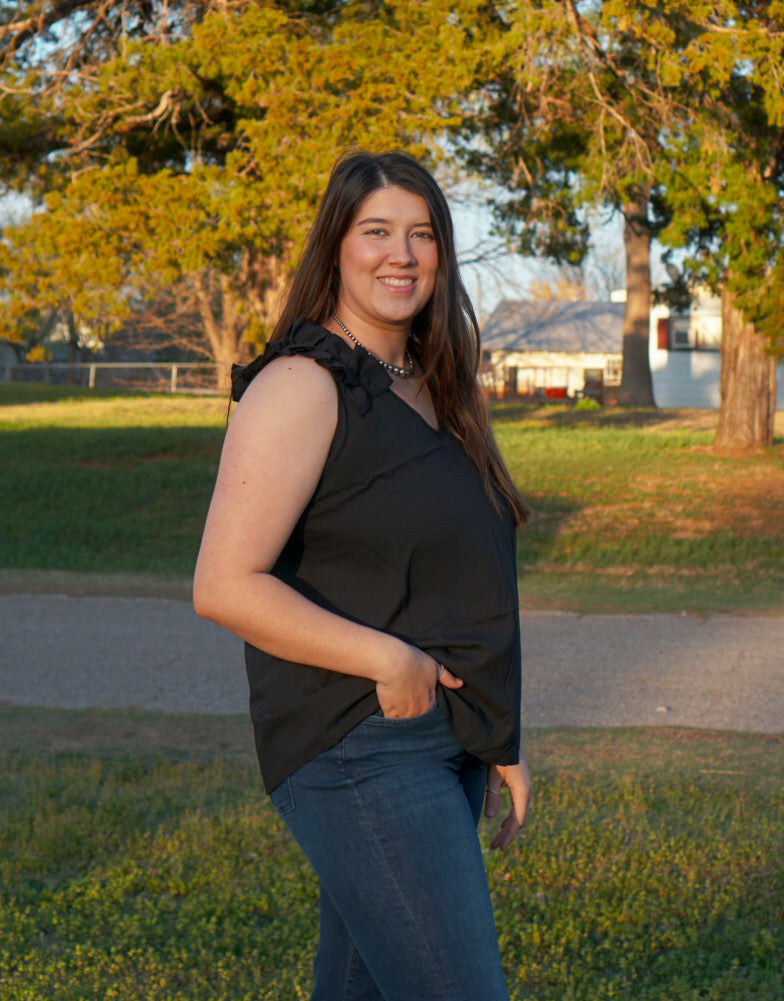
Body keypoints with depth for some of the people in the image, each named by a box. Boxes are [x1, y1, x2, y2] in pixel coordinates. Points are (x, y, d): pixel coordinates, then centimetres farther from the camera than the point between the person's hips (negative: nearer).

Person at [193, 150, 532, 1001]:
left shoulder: (429, 389, 15)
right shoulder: (302, 386, -12)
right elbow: (224, 587, -19)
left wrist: (499, 739, 19)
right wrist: (386, 660, -20)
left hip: (442, 744, 9)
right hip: (358, 750, -9)